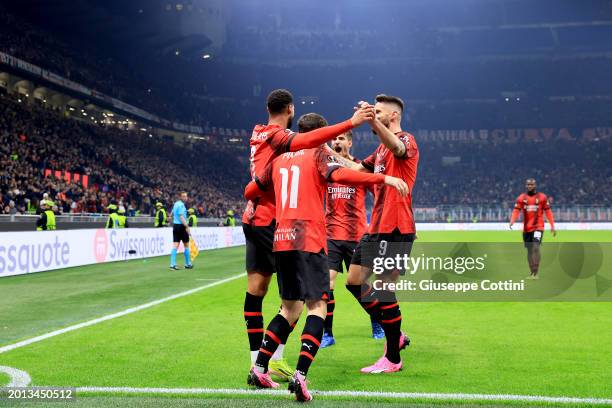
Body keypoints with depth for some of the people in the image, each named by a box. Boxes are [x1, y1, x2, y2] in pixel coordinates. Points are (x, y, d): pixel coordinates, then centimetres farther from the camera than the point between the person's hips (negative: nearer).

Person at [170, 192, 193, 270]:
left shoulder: (175, 204, 14)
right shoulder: (181, 205, -14)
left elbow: (173, 214, 24)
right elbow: (181, 217, -21)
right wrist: (186, 226, -24)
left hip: (175, 225, 8)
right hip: (181, 226, -8)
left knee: (175, 245, 1)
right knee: (186, 245, 6)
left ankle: (172, 264, -8)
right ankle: (187, 264, 14)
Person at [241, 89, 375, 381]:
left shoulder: (258, 135, 14)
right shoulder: (277, 136, -12)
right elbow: (307, 140, -30)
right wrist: (351, 123, -35)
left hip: (253, 219, 9)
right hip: (270, 221, -9)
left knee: (255, 290, 6)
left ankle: (257, 362, 9)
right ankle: (275, 359, -7)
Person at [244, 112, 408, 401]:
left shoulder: (279, 160, 20)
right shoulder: (319, 154, 3)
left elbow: (250, 192, 27)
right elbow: (340, 175, -18)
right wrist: (383, 178, -19)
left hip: (281, 240, 6)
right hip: (309, 240, -6)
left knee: (290, 307, 18)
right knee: (317, 306, -4)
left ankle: (259, 369, 17)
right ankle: (300, 375, -18)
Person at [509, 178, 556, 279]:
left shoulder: (542, 197, 0)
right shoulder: (521, 198, 5)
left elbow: (548, 212, 2)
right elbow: (516, 211, -3)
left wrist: (552, 226, -3)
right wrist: (512, 221, -21)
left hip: (538, 227, -3)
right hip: (526, 228, 3)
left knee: (536, 247, -17)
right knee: (529, 250, 10)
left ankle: (536, 273, -13)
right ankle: (531, 272, 22)